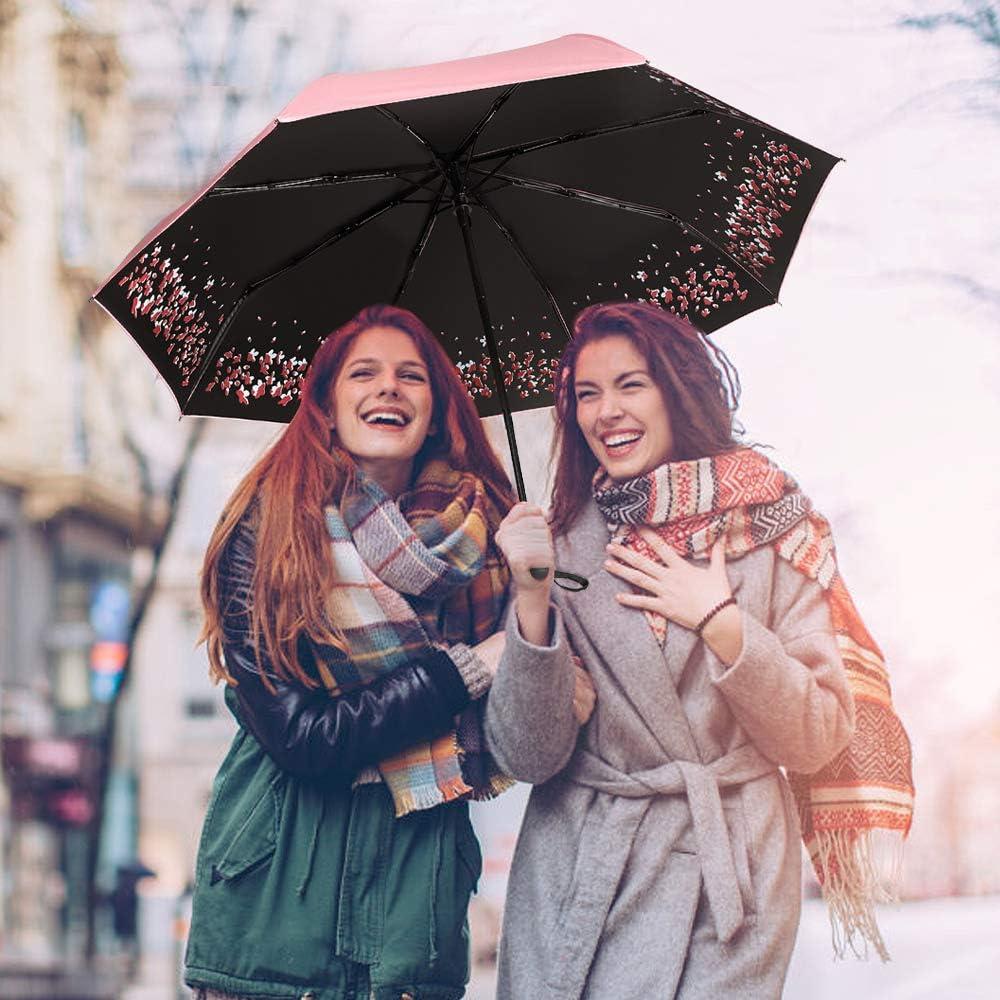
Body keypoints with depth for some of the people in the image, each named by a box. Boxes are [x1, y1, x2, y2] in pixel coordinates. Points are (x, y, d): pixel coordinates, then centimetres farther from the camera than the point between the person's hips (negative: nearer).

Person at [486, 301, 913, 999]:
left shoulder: (772, 533, 0)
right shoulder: (561, 545, 1)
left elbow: (818, 744, -3)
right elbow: (526, 757, -7)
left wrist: (720, 621, -13)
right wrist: (534, 598, -18)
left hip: (729, 881, -1)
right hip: (574, 876, 1)